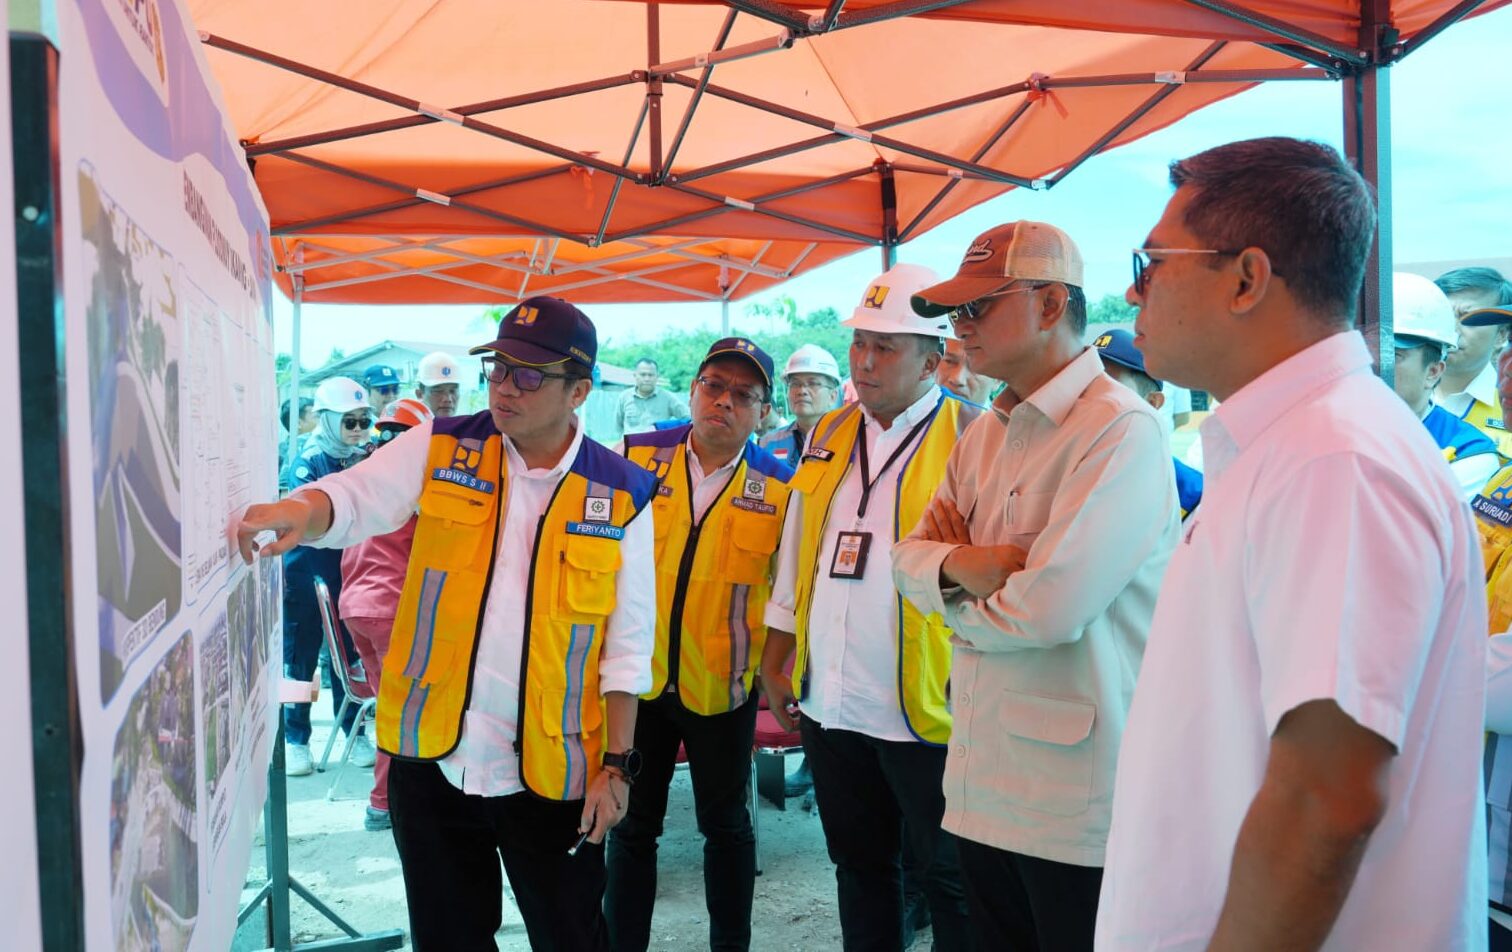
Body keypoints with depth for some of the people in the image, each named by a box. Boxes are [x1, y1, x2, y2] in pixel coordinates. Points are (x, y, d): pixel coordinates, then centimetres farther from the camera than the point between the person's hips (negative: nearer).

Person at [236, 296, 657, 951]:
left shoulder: (621, 496, -4)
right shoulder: (441, 449, 1)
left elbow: (627, 645, -2)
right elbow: (352, 500, -12)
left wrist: (617, 765, -4)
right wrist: (299, 511, -36)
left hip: (552, 774, -1)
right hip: (431, 758, 2)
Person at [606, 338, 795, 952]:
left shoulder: (779, 486, -6)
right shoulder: (635, 456, -4)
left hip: (723, 686, -1)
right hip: (637, 676, 1)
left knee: (726, 824, 14)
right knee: (632, 825, 13)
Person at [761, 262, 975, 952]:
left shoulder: (970, 439, -8)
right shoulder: (829, 436, 10)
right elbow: (795, 559, 15)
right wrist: (774, 663, 14)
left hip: (925, 708, -5)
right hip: (830, 705, 6)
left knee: (950, 879, 9)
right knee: (858, 866, 20)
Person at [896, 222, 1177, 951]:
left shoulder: (1120, 429, -17)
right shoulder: (985, 434, 11)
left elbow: (1050, 606, -25)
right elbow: (910, 556, 10)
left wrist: (956, 602, -5)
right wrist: (958, 564, -13)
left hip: (1076, 797, -8)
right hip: (983, 781, 8)